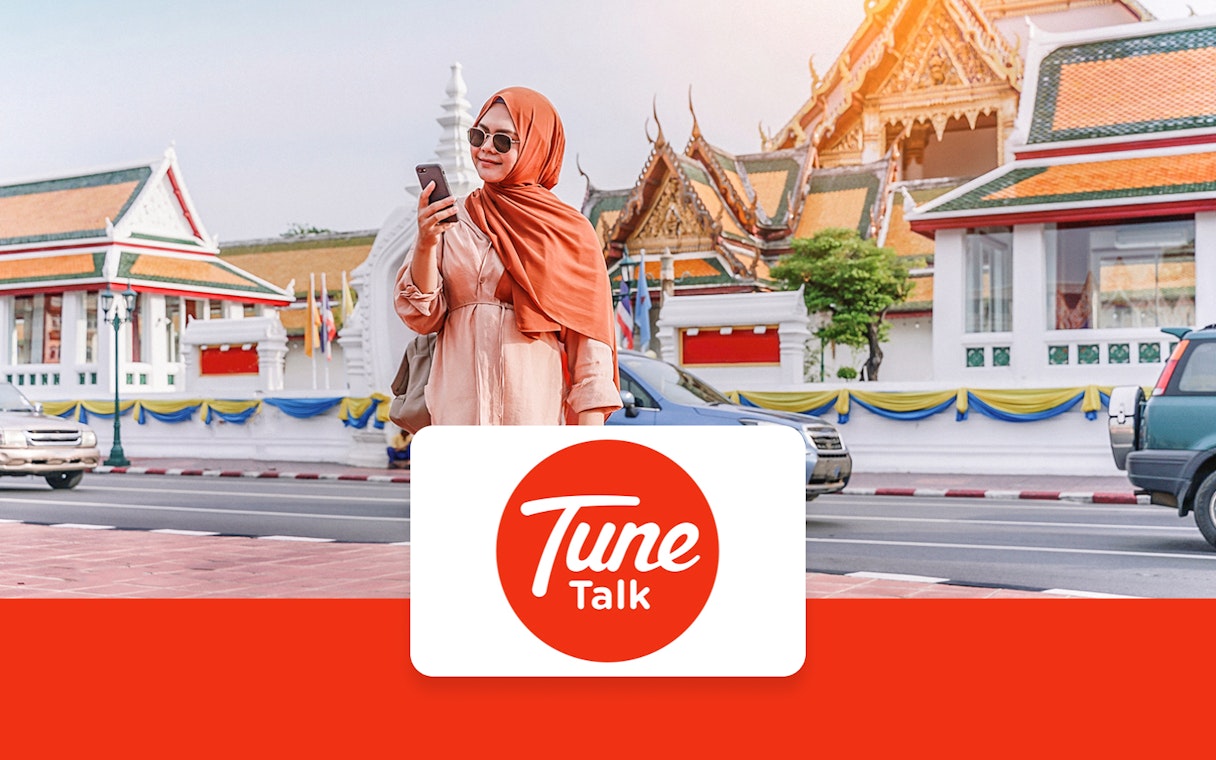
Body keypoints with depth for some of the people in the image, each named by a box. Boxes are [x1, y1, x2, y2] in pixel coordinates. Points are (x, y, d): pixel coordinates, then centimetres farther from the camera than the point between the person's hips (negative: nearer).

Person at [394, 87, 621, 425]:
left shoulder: (569, 232, 4)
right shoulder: (451, 220, 11)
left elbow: (588, 342, 1)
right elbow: (422, 317, 5)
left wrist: (590, 444, -6)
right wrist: (426, 243, -10)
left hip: (538, 409, -1)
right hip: (460, 407, 2)